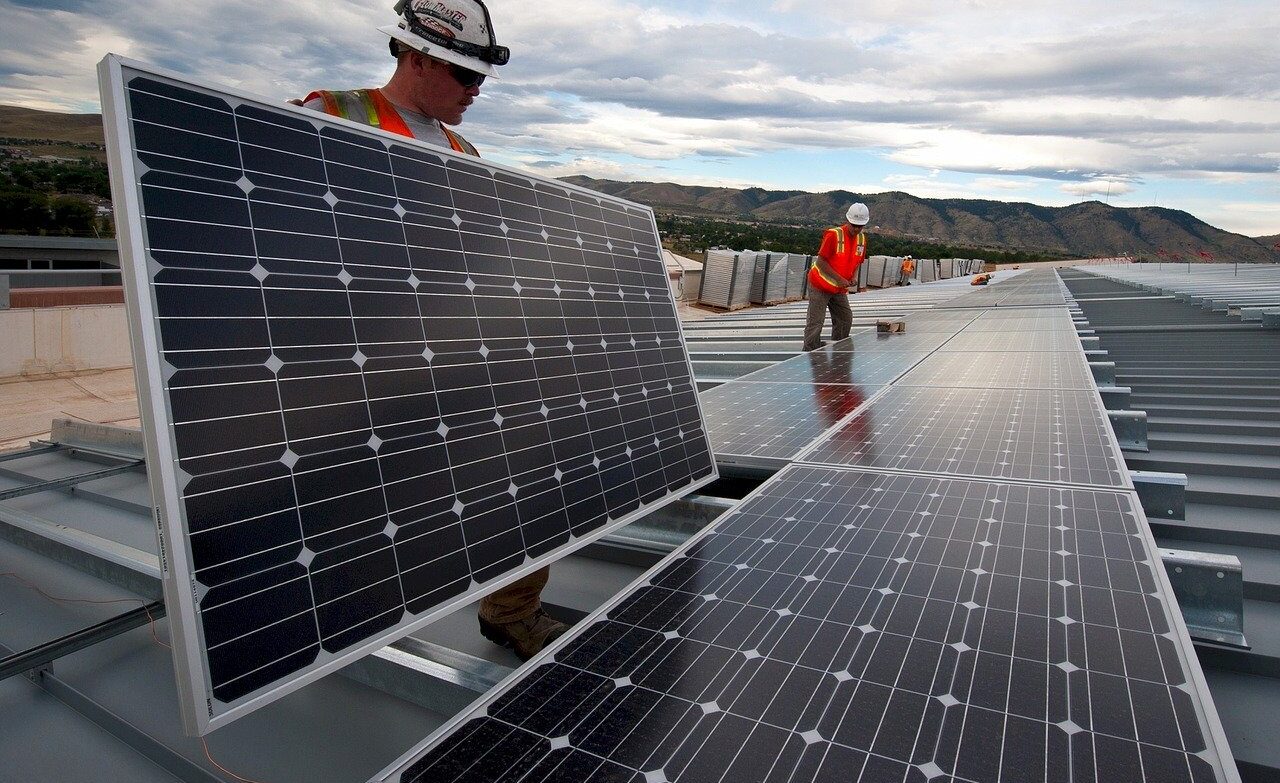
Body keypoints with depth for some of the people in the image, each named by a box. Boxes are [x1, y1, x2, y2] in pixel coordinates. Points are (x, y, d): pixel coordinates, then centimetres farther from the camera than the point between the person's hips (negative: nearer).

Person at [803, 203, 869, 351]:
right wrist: (839, 279, -23)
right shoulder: (833, 235, -19)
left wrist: (854, 277, -6)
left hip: (840, 289, 7)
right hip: (820, 286, -7)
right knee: (816, 321, -9)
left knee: (845, 319, 8)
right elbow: (821, 262, -20)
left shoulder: (862, 239, 3)